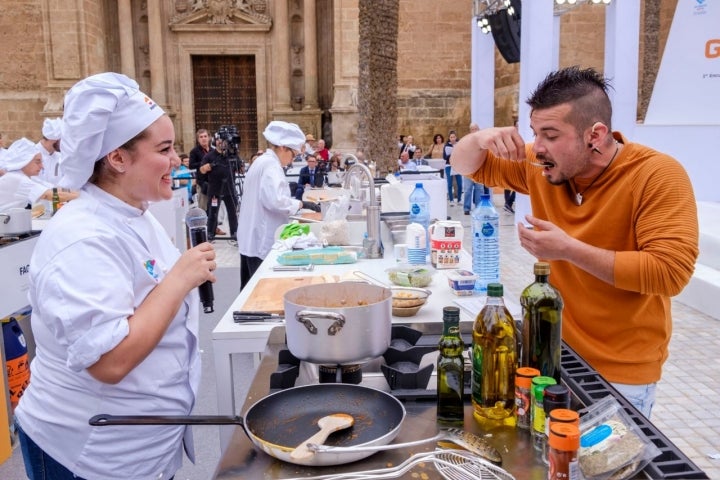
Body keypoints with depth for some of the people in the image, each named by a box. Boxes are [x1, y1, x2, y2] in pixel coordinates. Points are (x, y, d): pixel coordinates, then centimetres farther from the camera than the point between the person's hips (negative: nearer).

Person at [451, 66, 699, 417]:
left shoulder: (659, 176, -20)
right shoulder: (540, 164, -4)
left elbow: (671, 271, -26)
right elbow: (465, 166, 6)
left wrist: (569, 249, -29)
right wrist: (481, 139, -18)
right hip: (551, 350, 5)